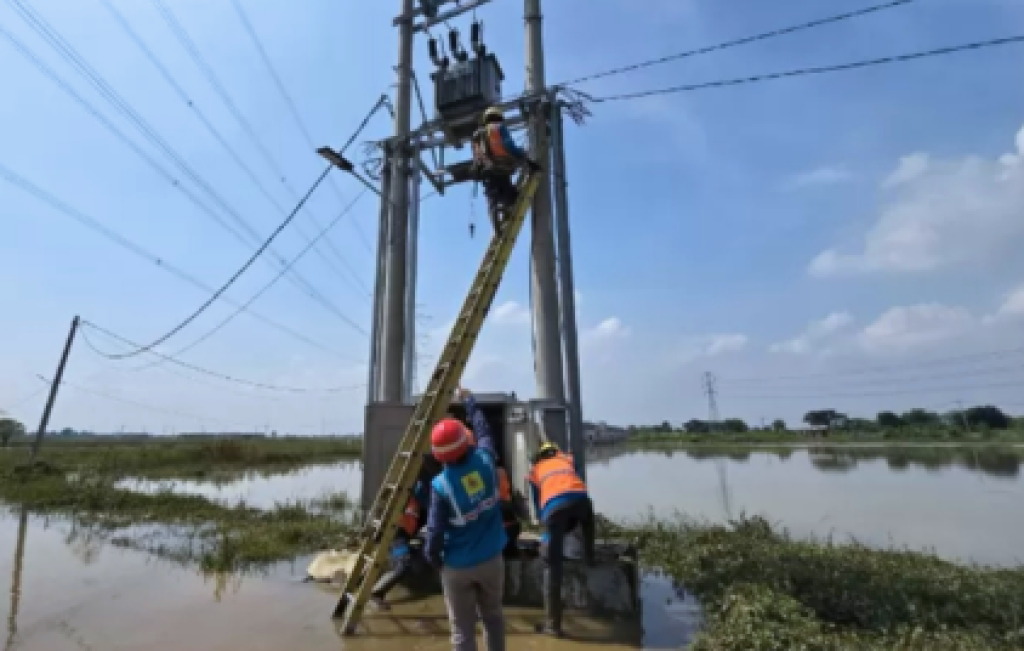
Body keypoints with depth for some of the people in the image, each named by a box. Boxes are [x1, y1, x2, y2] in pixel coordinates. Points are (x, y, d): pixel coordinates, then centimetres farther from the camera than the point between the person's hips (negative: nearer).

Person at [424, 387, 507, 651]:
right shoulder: (485, 460, -13)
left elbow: (435, 530, -16)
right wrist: (469, 400, 19)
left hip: (457, 567, -3)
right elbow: (483, 430, 6)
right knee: (493, 616, 25)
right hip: (491, 559, 3)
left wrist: (433, 559, 5)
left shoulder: (441, 485, -21)